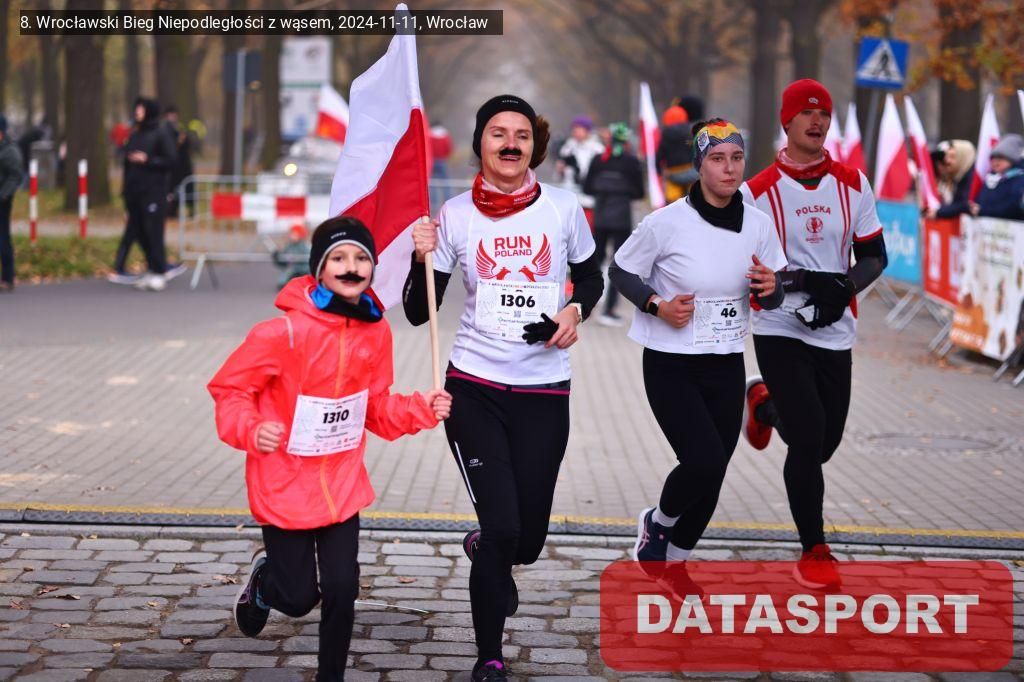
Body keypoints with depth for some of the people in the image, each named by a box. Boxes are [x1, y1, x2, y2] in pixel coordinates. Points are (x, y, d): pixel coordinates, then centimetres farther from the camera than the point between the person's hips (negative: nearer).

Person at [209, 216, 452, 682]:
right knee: (299, 598, 5)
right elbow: (229, 389, -13)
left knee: (341, 590, 1)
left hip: (342, 485, 4)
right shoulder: (286, 330, -21)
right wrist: (250, 430, -30)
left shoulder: (375, 331, -3)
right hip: (284, 486, -4)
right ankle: (264, 579, 42)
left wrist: (419, 411, -8)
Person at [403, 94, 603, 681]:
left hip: (544, 391, 1)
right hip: (475, 388, -1)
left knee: (527, 537, 6)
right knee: (502, 527, -9)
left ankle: (485, 550, 46)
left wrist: (576, 310, -6)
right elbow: (419, 313, 0)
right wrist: (423, 261, -17)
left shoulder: (564, 208, -1)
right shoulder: (456, 214, -2)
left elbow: (591, 278, 14)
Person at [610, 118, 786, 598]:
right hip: (670, 365, -4)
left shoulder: (758, 224, -1)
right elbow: (621, 272, -2)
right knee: (703, 462, -18)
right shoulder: (667, 222, -14)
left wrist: (769, 288, -14)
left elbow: (772, 300, 9)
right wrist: (657, 305, -18)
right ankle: (656, 523, 14)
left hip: (726, 369, 5)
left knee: (712, 477, 8)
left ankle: (675, 562, 32)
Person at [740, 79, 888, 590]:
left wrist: (845, 288, -13)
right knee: (810, 439, -12)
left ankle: (766, 404, 43)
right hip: (780, 332, -4)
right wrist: (802, 281, -20)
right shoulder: (759, 191, -5)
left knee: (824, 443, 10)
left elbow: (874, 256, 8)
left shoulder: (853, 183, 5)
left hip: (835, 334, 4)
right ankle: (814, 550, 4)